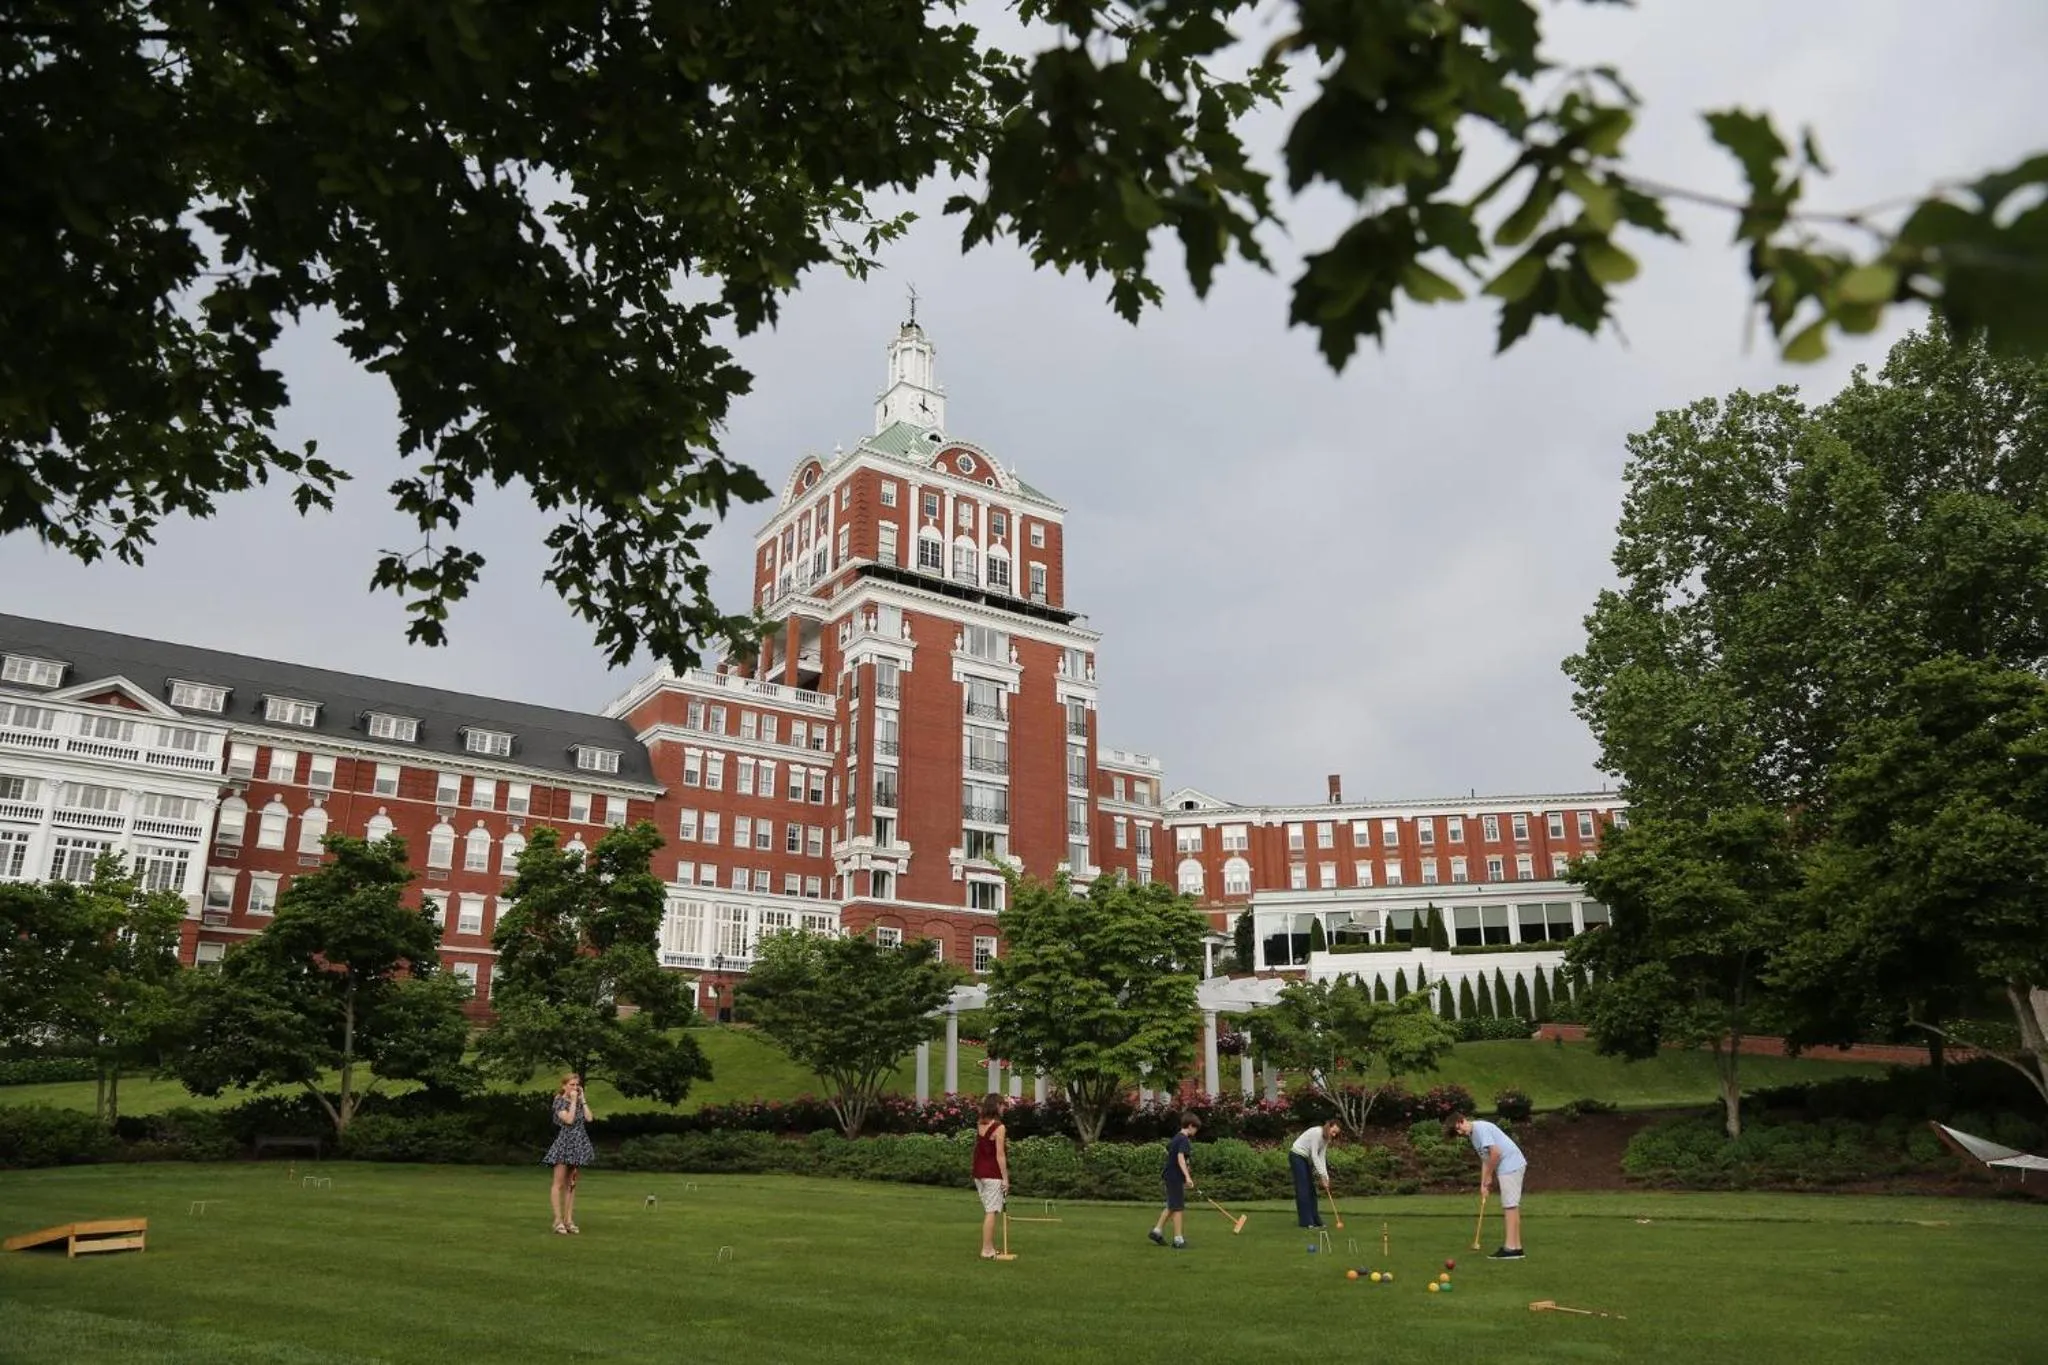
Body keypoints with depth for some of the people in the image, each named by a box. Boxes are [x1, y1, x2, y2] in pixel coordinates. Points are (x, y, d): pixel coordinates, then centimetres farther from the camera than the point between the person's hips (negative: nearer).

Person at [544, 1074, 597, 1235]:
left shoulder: (580, 1101, 12)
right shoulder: (559, 1101, -5)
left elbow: (589, 1118, -2)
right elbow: (569, 1119, -18)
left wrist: (582, 1099, 0)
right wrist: (573, 1101, -12)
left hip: (578, 1145, 6)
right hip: (564, 1143, -6)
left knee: (571, 1184, 7)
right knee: (559, 1183, -4)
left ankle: (569, 1219, 9)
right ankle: (558, 1220, -3)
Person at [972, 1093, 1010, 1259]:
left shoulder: (979, 1125, 6)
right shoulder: (999, 1127, -14)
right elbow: (1000, 1155, -14)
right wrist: (1005, 1178, -10)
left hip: (979, 1173, 8)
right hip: (993, 1174, -7)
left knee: (987, 1211, 16)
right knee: (991, 1212, -3)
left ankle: (990, 1247, 22)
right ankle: (986, 1250, -2)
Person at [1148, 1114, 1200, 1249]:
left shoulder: (1176, 1137, 12)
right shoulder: (1184, 1139, -15)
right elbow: (1180, 1158, -28)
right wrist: (1187, 1176, -35)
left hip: (1170, 1175, 9)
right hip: (1176, 1177, -9)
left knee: (1171, 1206, 18)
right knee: (1178, 1208, -2)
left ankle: (1157, 1230, 19)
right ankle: (1178, 1240, 3)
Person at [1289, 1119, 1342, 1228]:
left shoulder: (1326, 1138, 4)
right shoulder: (1317, 1133, -24)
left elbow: (1321, 1157, 1)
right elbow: (1314, 1155, -24)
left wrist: (1325, 1177, -8)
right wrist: (1323, 1175, -22)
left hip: (1304, 1158, 9)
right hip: (1296, 1156, -9)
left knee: (1311, 1190, 7)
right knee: (1303, 1189, -10)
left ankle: (1314, 1219, 11)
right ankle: (1306, 1221, -8)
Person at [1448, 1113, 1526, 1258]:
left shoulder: (1481, 1128, -16)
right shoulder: (1473, 1135, 14)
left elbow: (1495, 1153, -22)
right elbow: (1485, 1159, 16)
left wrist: (1489, 1176, -10)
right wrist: (1483, 1183, 8)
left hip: (1511, 1165, -11)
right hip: (1508, 1167, 11)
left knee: (1510, 1206, -9)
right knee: (1511, 1206, 13)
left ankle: (1511, 1247, -9)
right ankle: (1516, 1246, 18)